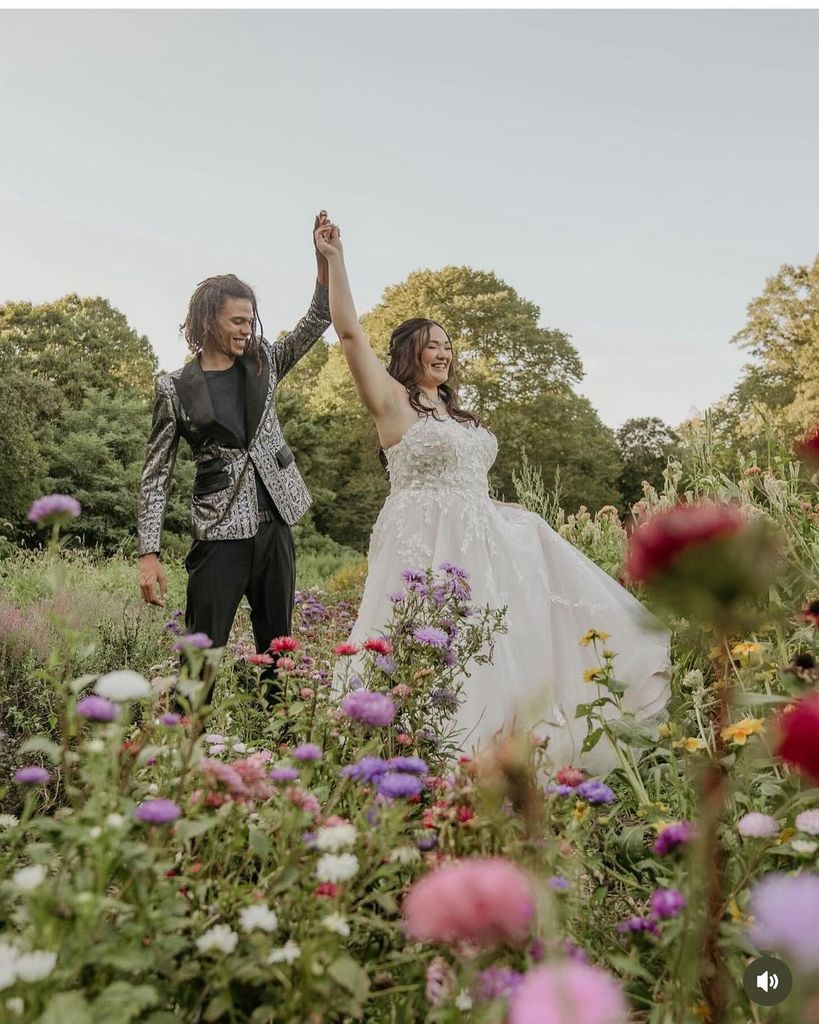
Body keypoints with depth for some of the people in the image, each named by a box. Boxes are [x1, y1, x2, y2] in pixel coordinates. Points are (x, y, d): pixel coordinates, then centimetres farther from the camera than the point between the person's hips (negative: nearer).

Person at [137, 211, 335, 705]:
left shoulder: (262, 364, 8)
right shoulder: (177, 388, -2)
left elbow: (318, 319, 2)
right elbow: (157, 475, -2)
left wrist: (324, 258, -14)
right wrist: (149, 555, -8)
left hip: (275, 527, 4)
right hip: (220, 534, -4)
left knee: (277, 649, 11)